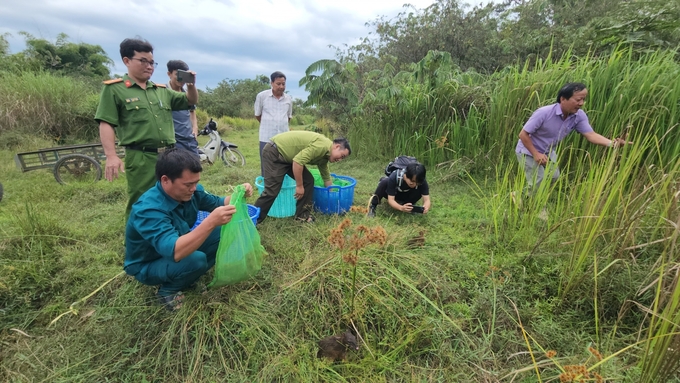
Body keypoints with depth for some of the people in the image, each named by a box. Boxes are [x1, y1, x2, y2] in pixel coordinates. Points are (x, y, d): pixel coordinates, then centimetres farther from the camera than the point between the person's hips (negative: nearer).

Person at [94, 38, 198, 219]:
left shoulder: (162, 90, 17)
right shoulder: (114, 89, 1)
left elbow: (191, 101, 23)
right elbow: (106, 124, -5)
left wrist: (191, 85, 1)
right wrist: (111, 156, -16)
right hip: (141, 159, -5)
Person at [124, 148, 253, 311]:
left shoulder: (188, 191, -15)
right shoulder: (149, 209, -35)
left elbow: (217, 203, 0)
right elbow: (175, 252, -46)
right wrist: (210, 222, -57)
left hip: (179, 248, 7)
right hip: (148, 266, -7)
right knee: (196, 260, -35)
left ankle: (190, 275, 4)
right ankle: (168, 290, -3)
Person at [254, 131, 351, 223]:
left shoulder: (324, 156, 8)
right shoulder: (322, 146, -23)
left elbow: (326, 178, 21)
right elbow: (297, 161, -29)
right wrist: (299, 186, -20)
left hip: (287, 155, 10)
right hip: (274, 152, -10)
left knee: (308, 180, 4)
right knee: (272, 191, -12)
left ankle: (302, 215, 12)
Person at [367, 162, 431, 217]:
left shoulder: (422, 182, -32)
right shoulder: (394, 177, -38)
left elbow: (427, 199, -34)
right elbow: (390, 200, -39)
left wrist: (426, 208, -58)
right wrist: (401, 208, -60)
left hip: (405, 195, 3)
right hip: (391, 194, -3)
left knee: (420, 190, -29)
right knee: (385, 181, -36)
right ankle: (373, 206, -20)